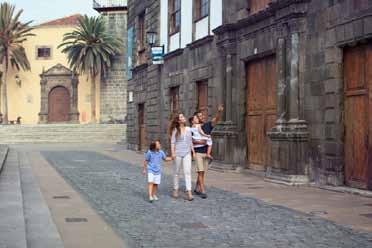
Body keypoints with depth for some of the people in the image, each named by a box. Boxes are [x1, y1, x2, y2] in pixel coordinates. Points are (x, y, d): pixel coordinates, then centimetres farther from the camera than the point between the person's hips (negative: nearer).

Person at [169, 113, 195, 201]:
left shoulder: (188, 129, 8)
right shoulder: (175, 130, -2)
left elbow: (190, 141, 14)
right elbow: (172, 142, -4)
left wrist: (193, 151, 10)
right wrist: (173, 153, -13)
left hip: (187, 153, 3)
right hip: (178, 153, -2)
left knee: (188, 172, -8)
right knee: (176, 172, 8)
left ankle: (189, 192, -12)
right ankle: (175, 190, 21)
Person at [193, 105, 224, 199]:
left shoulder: (208, 125, 3)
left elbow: (216, 119, -14)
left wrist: (219, 111, -32)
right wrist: (198, 142, -22)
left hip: (206, 152, 4)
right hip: (198, 153, -4)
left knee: (202, 172, 10)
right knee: (201, 171, -9)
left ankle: (197, 188, 23)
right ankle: (203, 191, -10)